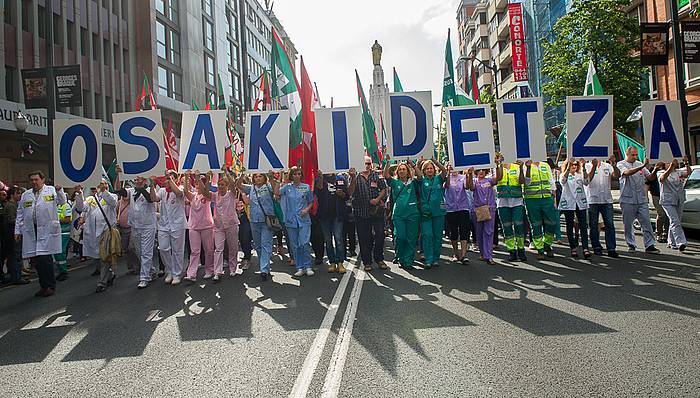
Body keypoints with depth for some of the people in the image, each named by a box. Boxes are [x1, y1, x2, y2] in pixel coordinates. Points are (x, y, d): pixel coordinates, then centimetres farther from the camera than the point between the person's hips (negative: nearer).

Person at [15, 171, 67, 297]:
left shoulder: (51, 191, 5)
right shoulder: (25, 195, 18)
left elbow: (62, 201, -12)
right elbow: (20, 214, 20)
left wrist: (59, 190, -31)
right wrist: (17, 230, 14)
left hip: (47, 231, -5)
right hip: (30, 231, 5)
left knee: (45, 259, -7)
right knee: (35, 260, 8)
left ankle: (51, 286, 6)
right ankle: (43, 286, 20)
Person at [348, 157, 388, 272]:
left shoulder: (377, 176, 6)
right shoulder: (355, 177, 3)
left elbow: (384, 189, 8)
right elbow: (350, 193, -8)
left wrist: (377, 199, -9)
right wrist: (353, 179, -19)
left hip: (376, 210, 0)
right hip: (361, 212, 0)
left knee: (380, 235, -1)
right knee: (364, 238, 5)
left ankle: (379, 259, 17)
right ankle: (367, 262, 17)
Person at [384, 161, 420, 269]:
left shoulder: (412, 182, 10)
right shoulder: (395, 182, 10)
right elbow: (386, 175, -3)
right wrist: (387, 162, -11)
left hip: (412, 214, 0)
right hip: (398, 214, 0)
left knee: (411, 239, 2)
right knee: (399, 237, -5)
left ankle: (408, 261, 11)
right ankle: (401, 259, 14)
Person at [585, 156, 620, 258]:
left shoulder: (607, 166, 10)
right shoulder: (587, 166, 1)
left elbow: (617, 175, -4)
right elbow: (588, 179, -16)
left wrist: (614, 165, -18)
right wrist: (594, 166, -26)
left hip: (607, 200, 2)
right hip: (592, 201, -2)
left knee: (610, 224, -2)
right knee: (593, 226, 5)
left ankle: (611, 249, 1)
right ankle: (596, 247, 17)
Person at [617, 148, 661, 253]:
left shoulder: (640, 164, 14)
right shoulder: (621, 164, -1)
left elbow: (649, 177, 11)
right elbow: (627, 172, -22)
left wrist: (655, 171, -9)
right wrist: (643, 166, -30)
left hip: (642, 199, 4)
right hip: (628, 200, -4)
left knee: (646, 223, 0)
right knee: (628, 224, 4)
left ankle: (649, 246, 3)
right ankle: (631, 245, 16)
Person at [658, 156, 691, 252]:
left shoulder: (679, 172, 12)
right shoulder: (661, 172, -1)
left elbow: (688, 173, -7)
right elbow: (662, 179, -24)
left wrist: (687, 163, -24)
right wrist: (670, 167, -36)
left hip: (680, 201, 5)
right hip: (667, 201, -5)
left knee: (675, 222, 11)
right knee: (675, 221, -16)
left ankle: (672, 243, 22)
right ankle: (681, 243, -23)